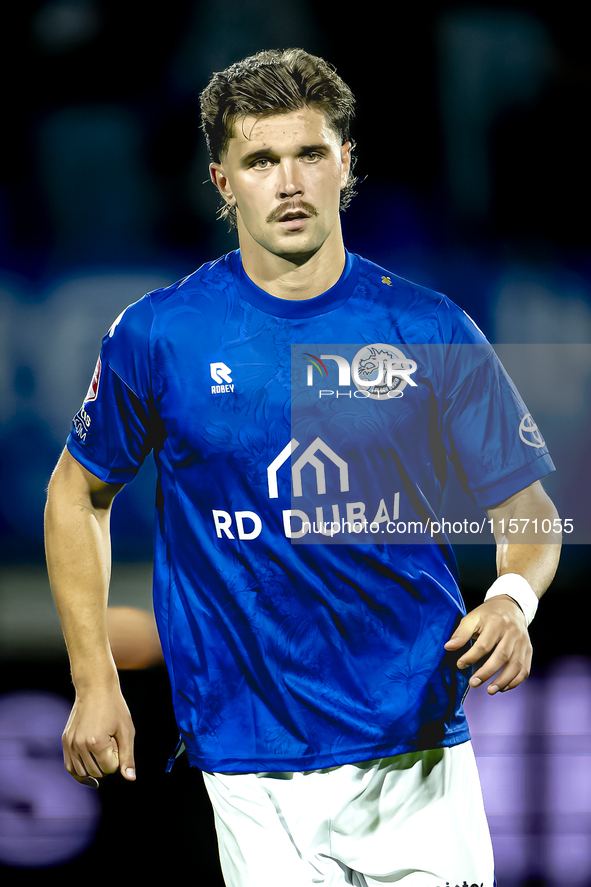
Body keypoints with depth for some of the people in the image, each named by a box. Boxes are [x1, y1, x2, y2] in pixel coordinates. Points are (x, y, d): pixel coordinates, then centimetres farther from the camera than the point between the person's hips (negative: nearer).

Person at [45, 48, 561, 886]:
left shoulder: (430, 331, 2)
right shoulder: (158, 336, 0)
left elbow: (526, 509, 7)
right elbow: (79, 492, 14)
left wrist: (512, 599, -16)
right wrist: (94, 679, 7)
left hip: (420, 755, 1)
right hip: (253, 769, -1)